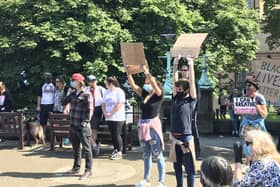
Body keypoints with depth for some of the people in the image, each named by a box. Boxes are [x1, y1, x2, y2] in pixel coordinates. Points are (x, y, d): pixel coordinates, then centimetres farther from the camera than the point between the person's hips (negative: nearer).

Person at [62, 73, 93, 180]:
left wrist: (85, 122, -18)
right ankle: (76, 168, 28)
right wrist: (69, 95, 4)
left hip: (82, 126, -8)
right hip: (73, 125, 8)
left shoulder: (86, 94, -9)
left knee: (86, 148, -1)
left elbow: (90, 109, -13)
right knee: (76, 148, 17)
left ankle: (88, 170, 5)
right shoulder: (73, 93, 12)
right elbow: (63, 102, 14)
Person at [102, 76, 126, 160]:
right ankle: (115, 150, 21)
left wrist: (111, 113, -13)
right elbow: (103, 103, 16)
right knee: (113, 135, 10)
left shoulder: (119, 92, -9)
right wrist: (105, 112, -1)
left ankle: (119, 153, 3)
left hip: (117, 118, -7)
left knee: (117, 135, -6)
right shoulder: (106, 92, 13)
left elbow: (119, 105, -16)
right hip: (109, 118, 7)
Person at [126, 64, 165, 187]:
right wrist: (128, 72, -4)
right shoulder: (144, 94, 10)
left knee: (158, 155, -2)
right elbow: (133, 85, 4)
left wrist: (146, 71, -25)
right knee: (146, 155, 14)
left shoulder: (158, 95, -6)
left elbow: (154, 84, -23)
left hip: (153, 125, -6)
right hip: (142, 125, 7)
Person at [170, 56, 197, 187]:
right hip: (174, 138, 5)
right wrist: (175, 64, 7)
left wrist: (191, 65, -5)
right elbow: (174, 80, 9)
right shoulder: (175, 99, 8)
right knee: (177, 166, 15)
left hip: (186, 138, -5)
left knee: (189, 167, 2)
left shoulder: (191, 101, -3)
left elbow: (192, 82, -7)